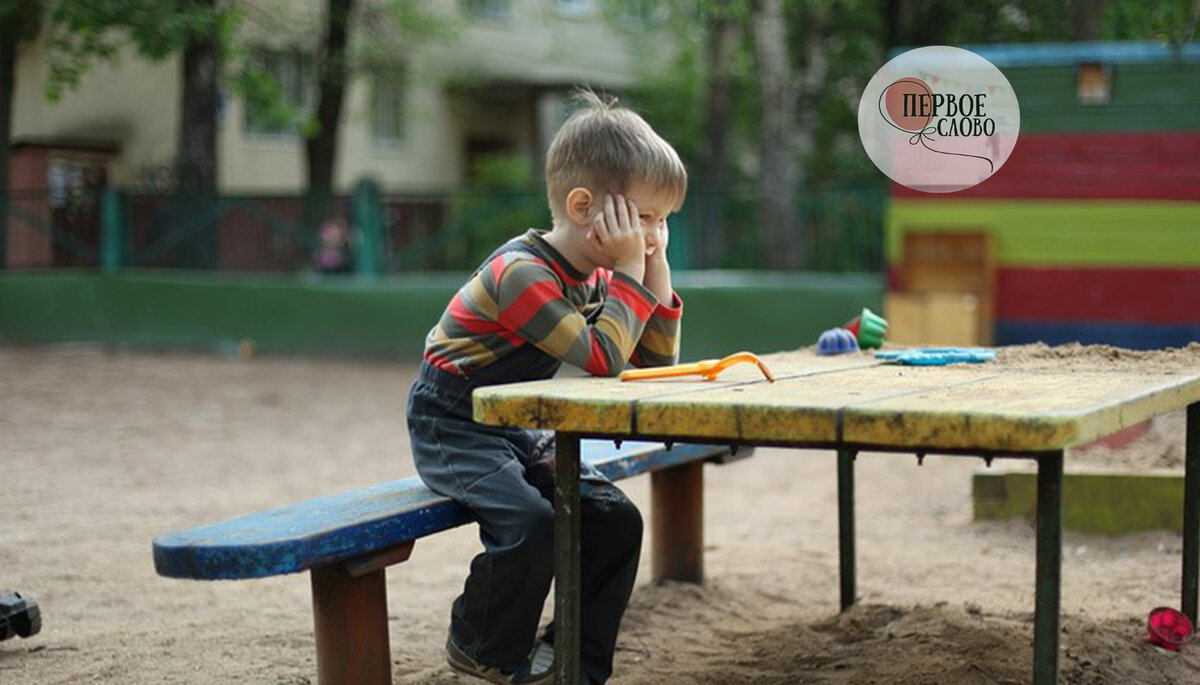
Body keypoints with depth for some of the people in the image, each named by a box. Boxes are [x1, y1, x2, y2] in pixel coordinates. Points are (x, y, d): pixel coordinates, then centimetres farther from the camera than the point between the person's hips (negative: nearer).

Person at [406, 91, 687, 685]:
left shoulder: (597, 277, 3)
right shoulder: (522, 272, -25)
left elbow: (656, 363, 7)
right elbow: (603, 358, -31)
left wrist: (656, 274, -5)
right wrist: (630, 271, -25)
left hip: (518, 432, 9)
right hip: (453, 429, -9)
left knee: (614, 518, -2)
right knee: (530, 521, -29)